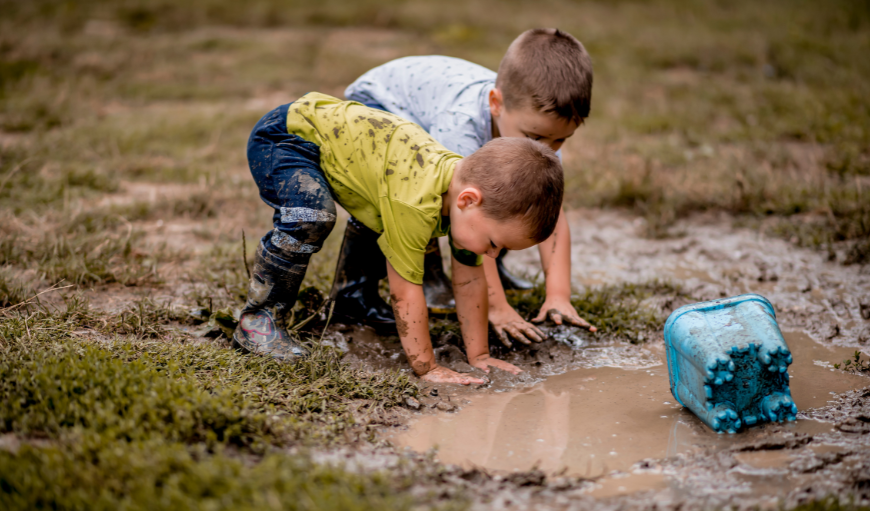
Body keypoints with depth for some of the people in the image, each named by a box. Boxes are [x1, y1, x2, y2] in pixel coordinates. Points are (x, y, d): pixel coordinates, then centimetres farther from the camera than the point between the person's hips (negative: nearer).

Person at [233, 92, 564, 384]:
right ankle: (258, 320, -16)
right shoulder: (416, 203, -37)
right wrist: (426, 367, -22)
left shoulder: (467, 181, -10)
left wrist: (478, 356, 2)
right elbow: (406, 290, -29)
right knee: (311, 217, -34)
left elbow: (470, 281, -1)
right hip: (283, 137, -9)